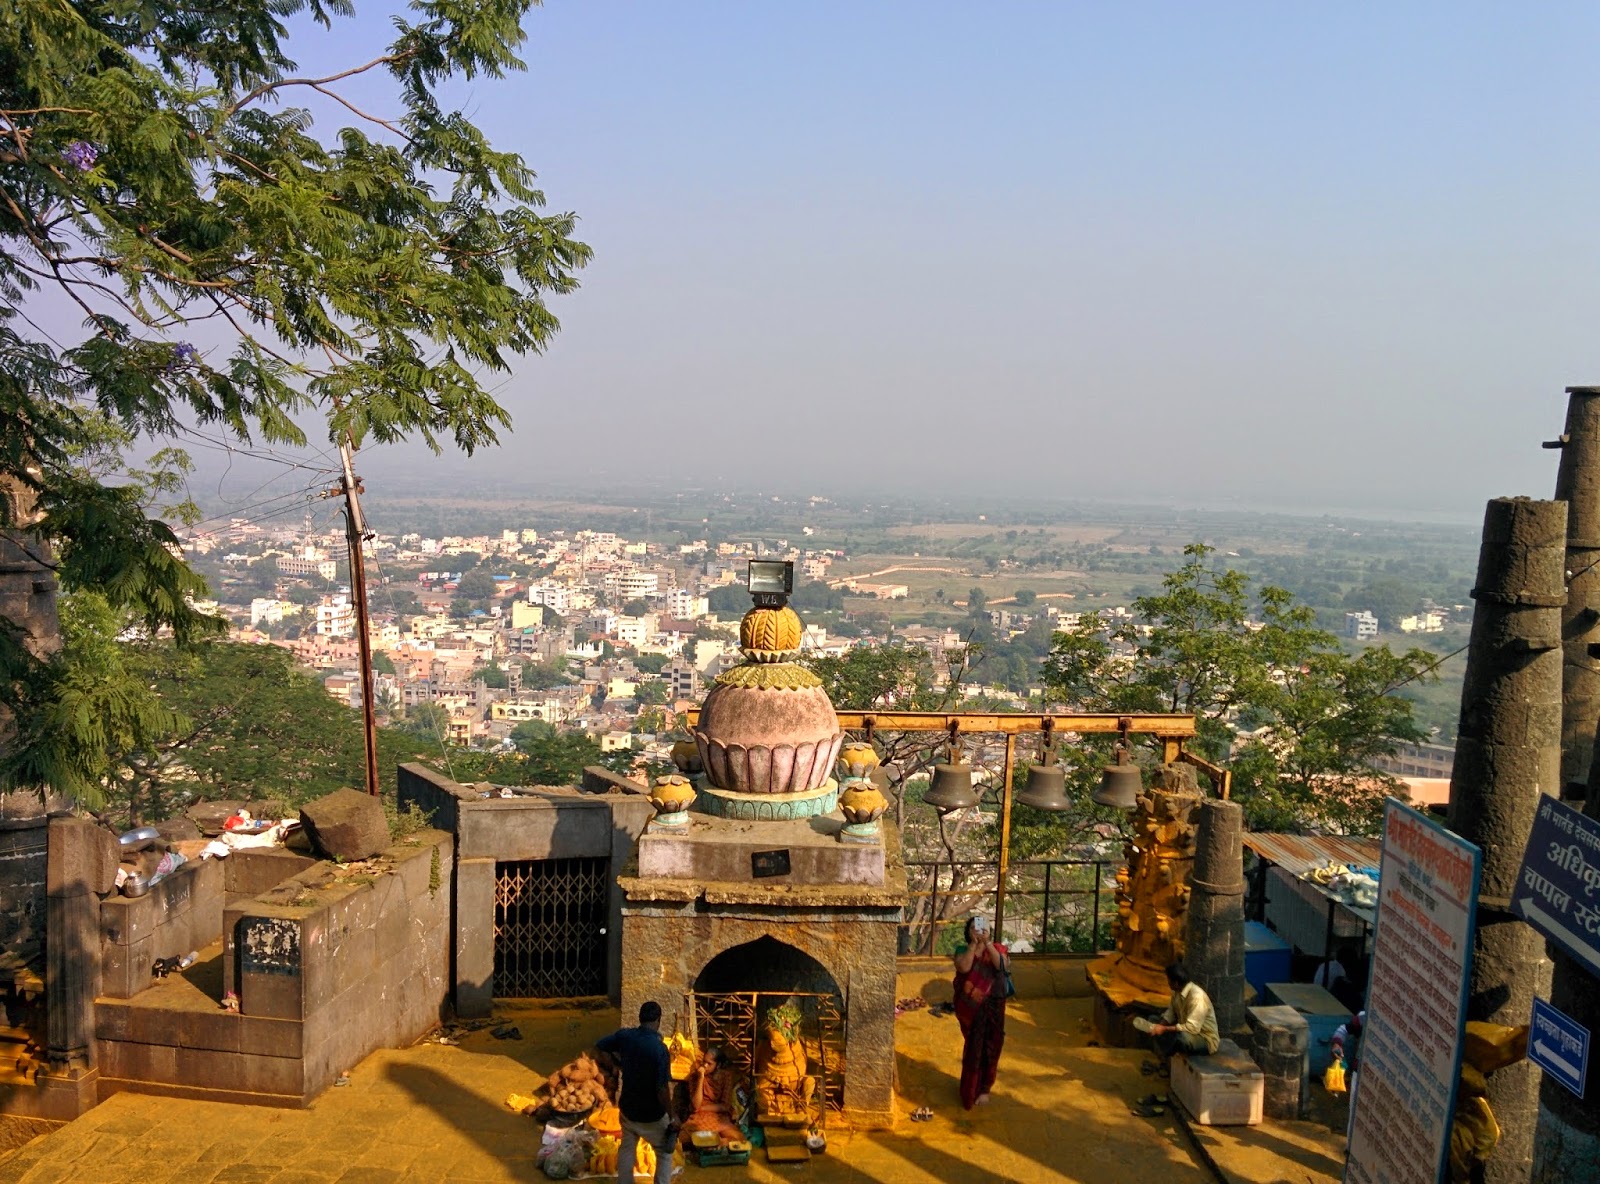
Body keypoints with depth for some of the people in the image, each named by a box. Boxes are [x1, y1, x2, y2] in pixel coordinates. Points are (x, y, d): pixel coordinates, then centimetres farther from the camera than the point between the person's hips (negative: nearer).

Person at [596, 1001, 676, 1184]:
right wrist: (672, 1118, -14)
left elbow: (600, 1047, 7)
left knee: (627, 1149, 27)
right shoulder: (659, 1048, -28)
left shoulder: (624, 1035, -12)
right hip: (652, 1115, -5)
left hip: (627, 1108, 5)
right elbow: (662, 1090, -26)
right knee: (665, 1153, 18)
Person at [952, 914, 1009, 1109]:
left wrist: (987, 943, -25)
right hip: (970, 1006, 0)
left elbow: (1002, 965, -20)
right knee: (973, 1046, 7)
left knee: (989, 1046, 5)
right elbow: (964, 967, -22)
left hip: (993, 1006, 1)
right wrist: (973, 944, -21)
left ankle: (983, 1088, 19)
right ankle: (971, 1088, 22)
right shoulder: (963, 950, -2)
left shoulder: (997, 948, 0)